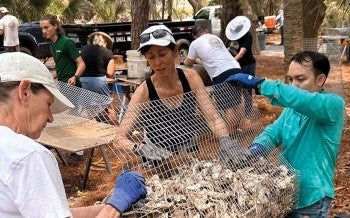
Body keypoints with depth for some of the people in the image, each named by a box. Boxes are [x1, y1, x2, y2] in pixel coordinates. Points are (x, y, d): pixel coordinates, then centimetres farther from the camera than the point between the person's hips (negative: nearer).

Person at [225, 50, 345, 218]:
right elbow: (273, 132, -3)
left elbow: (304, 100, -36)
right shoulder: (292, 108, 7)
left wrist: (259, 83, -37)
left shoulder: (334, 104, -16)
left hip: (311, 199, -6)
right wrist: (256, 148, -26)